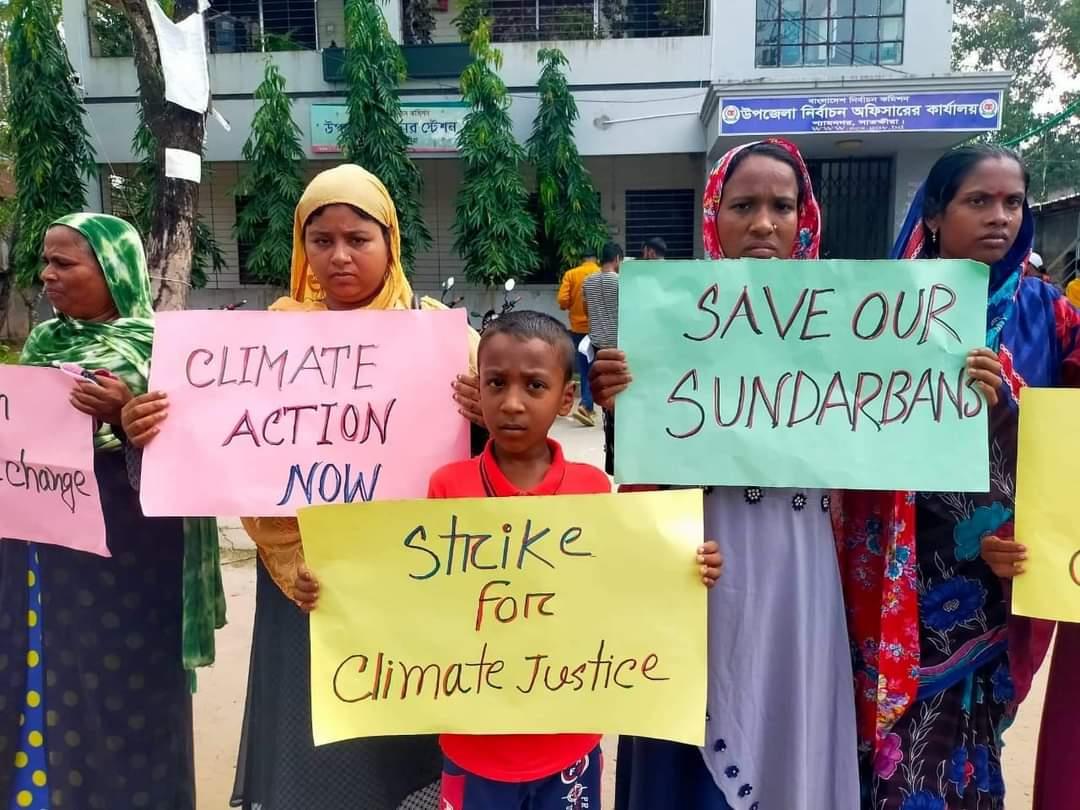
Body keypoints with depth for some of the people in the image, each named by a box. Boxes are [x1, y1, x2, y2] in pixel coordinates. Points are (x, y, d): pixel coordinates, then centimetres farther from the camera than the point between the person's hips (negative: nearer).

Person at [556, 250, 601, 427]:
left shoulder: (570, 274, 1)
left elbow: (562, 301, -8)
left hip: (578, 327, 3)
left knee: (584, 368, 14)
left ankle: (587, 406, 21)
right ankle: (585, 405, -16)